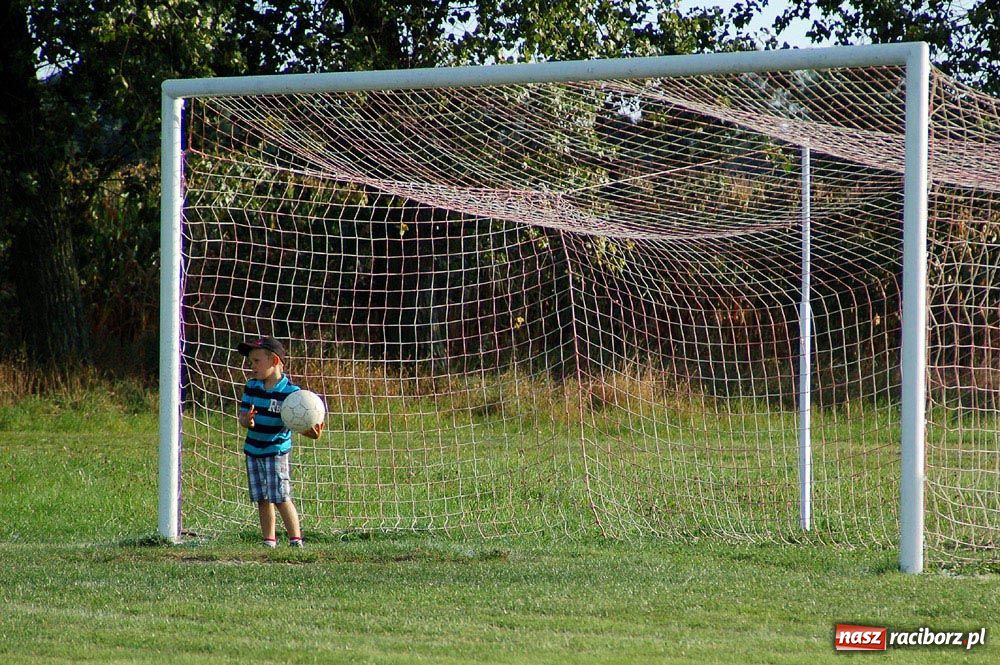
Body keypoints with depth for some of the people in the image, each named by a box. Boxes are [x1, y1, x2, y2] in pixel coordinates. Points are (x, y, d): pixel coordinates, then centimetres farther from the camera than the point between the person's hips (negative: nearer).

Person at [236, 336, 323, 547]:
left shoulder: (290, 391, -12)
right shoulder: (252, 387, 2)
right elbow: (243, 416, 1)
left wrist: (310, 432, -32)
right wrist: (247, 420, -23)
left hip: (277, 449, -5)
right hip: (253, 449, 5)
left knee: (280, 498, -8)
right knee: (262, 499, 7)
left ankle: (296, 540, 0)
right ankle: (269, 541, 14)